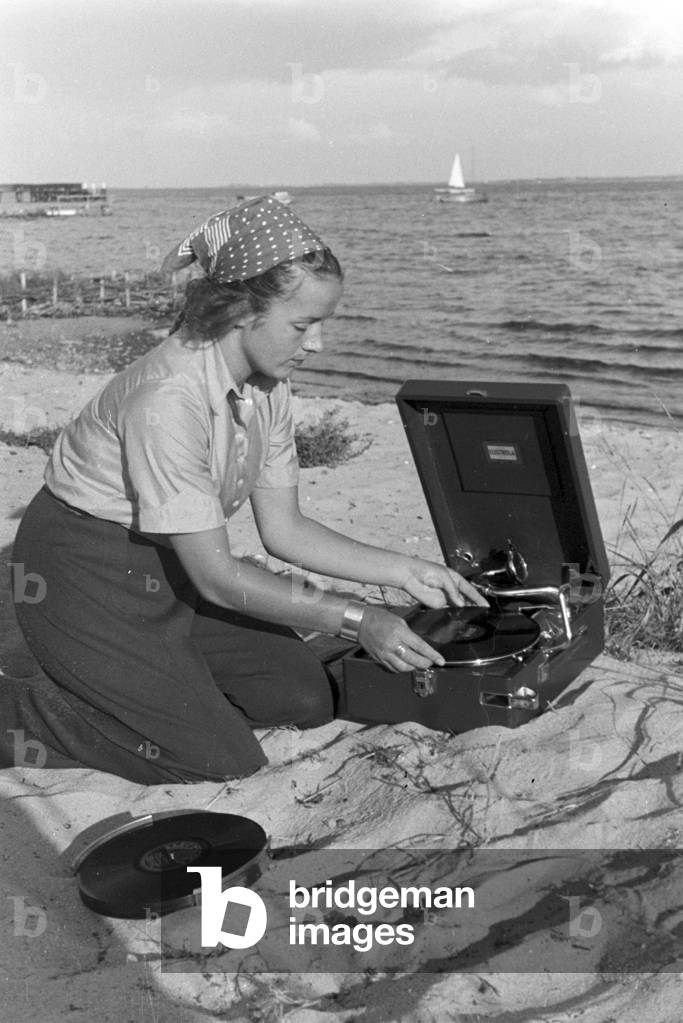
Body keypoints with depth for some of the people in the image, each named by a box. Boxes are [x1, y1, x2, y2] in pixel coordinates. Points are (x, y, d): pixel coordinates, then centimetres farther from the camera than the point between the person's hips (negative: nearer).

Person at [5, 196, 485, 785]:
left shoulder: (267, 388, -5)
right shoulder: (168, 397, -31)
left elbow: (283, 529, 2)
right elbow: (216, 578, -27)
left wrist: (404, 572, -5)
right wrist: (354, 620, -26)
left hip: (169, 568, 8)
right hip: (86, 576, -8)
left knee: (309, 697, 4)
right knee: (225, 758, -11)